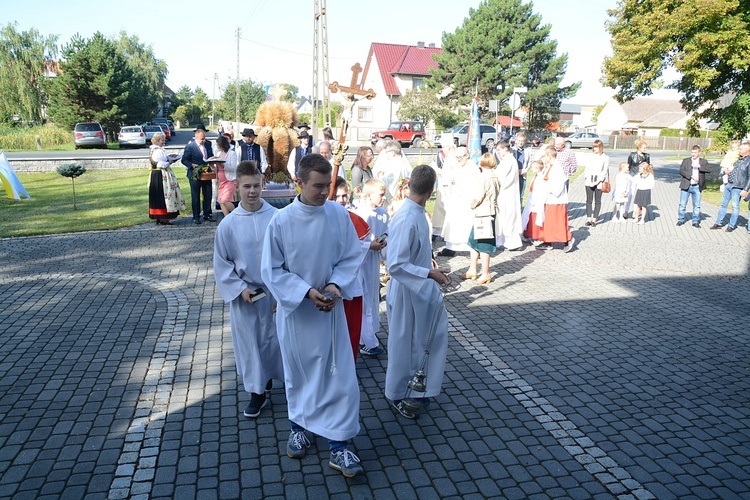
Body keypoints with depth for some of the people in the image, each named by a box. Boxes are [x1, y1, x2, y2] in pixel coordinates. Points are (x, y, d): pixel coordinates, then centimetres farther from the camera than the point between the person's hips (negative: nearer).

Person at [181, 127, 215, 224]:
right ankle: (196, 217, 14)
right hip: (195, 175, -4)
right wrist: (192, 165, -23)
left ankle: (207, 214, 22)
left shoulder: (208, 144, 3)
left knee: (208, 195, 10)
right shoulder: (190, 146, -11)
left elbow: (211, 156, 15)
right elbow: (184, 160, -7)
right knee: (195, 197, 6)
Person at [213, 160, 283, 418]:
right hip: (244, 295, 1)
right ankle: (257, 392, 28)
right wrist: (239, 289, -9)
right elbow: (221, 263, 0)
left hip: (275, 291, -1)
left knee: (275, 339, 12)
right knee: (249, 343, 11)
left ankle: (269, 377, 39)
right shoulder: (228, 224, -7)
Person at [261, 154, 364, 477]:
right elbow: (272, 271, -9)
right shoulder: (281, 221, -15)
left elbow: (352, 257, -1)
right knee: (297, 373, 17)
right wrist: (306, 291, -19)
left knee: (339, 374, 1)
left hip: (329, 308, 1)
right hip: (294, 310, -1)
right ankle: (299, 427, 41)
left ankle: (338, 445, 15)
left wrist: (335, 285, -17)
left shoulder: (339, 215, -10)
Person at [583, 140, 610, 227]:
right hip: (589, 181, 2)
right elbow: (587, 169, 7)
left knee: (597, 201, 3)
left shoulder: (605, 158, 1)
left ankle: (594, 219, 6)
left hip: (599, 182, -2)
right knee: (589, 200, 1)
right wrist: (588, 180, -7)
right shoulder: (590, 156, 8)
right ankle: (589, 219, 4)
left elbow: (604, 171, -3)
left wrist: (597, 182, -12)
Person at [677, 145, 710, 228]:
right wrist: (691, 176, -19)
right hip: (686, 186, -1)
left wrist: (699, 166, -22)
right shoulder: (686, 161, 3)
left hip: (697, 187, 1)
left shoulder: (703, 161, 6)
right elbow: (681, 171, -10)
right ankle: (681, 220, 17)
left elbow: (709, 169, -9)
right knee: (682, 204, 5)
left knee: (697, 205, 6)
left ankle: (696, 222, 14)